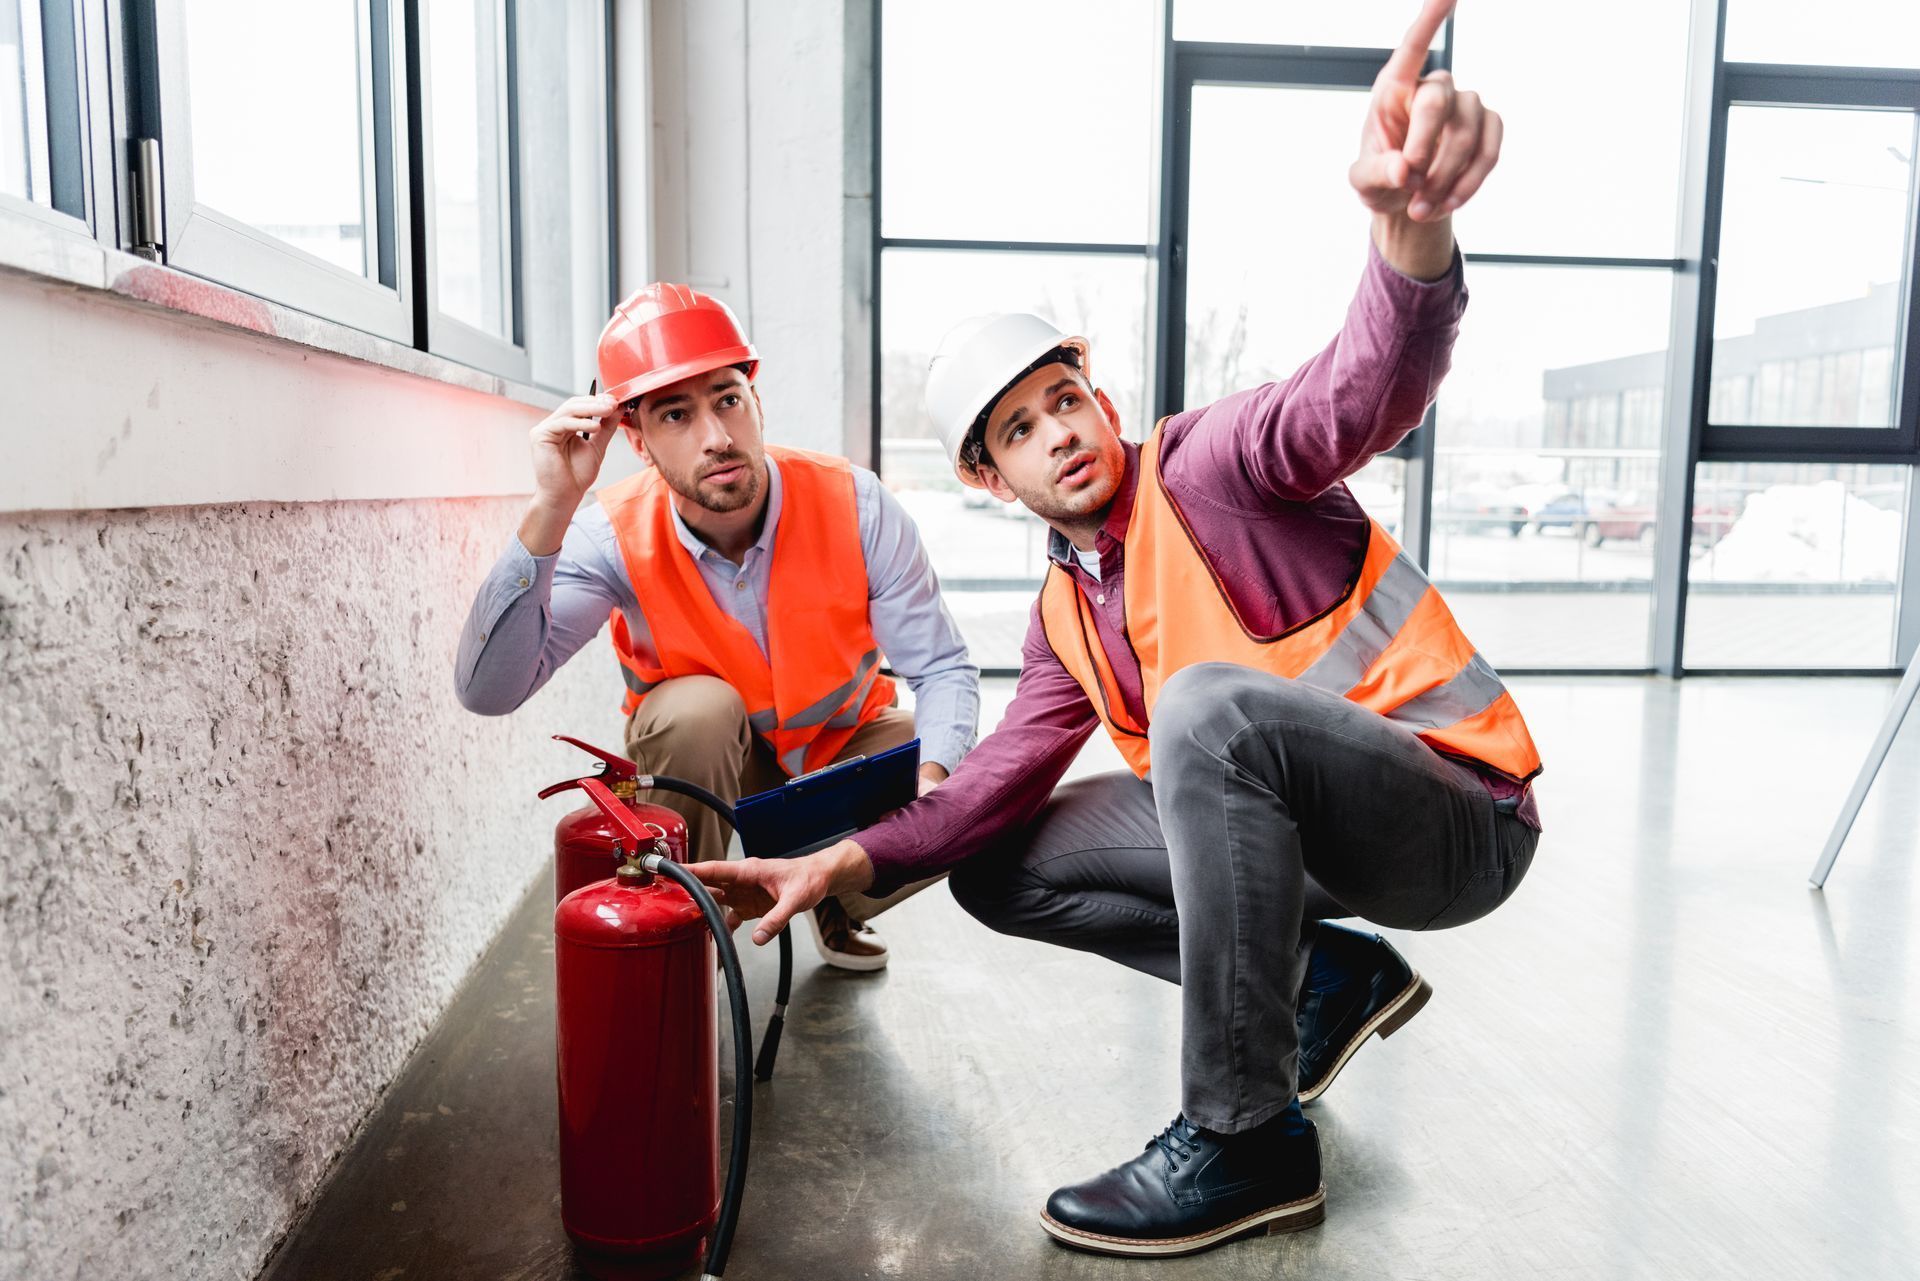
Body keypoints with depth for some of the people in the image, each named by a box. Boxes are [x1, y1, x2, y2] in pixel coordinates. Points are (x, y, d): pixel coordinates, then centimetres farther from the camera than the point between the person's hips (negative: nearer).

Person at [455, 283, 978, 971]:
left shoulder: (852, 503, -24)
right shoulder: (617, 536, -24)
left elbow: (943, 668, -19)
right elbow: (487, 691, -34)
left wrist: (930, 777, -39)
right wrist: (550, 510, -43)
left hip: (844, 743, 1)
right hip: (702, 760, -1)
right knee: (699, 706, -34)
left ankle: (832, 899, 11)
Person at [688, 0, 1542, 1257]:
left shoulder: (1205, 468, -13)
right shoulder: (1064, 616, 8)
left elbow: (1360, 395, -34)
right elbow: (1000, 780, 1)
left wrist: (1413, 230, -56)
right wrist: (842, 862, -11)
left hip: (1458, 813, -7)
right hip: (1298, 826, 7)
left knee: (1206, 699, -36)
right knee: (999, 871, 4)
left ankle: (1246, 1137, -22)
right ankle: (1326, 976, 4)